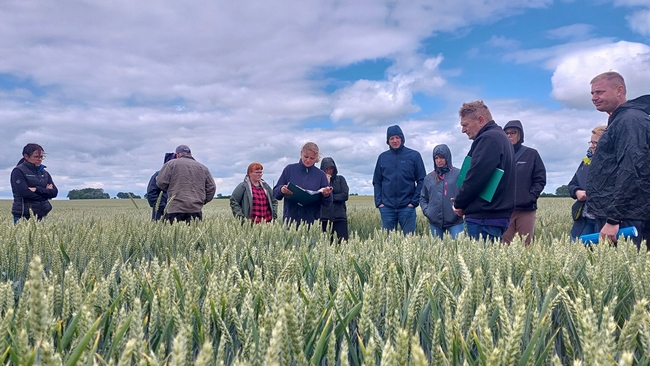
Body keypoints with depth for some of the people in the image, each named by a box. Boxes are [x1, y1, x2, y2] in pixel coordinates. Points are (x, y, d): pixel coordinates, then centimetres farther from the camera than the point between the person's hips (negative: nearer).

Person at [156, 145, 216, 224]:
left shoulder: (171, 164, 7)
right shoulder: (203, 167, 18)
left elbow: (161, 182, 2)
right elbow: (211, 188, 15)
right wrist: (202, 201, 23)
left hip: (175, 209, -3)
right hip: (196, 209, 3)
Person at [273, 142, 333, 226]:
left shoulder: (320, 175, 5)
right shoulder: (289, 169, 4)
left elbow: (327, 203, 5)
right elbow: (275, 192, 6)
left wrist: (326, 195, -18)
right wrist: (281, 190, -17)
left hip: (312, 222, 0)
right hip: (290, 220, 0)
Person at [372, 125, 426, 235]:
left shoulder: (414, 155, 1)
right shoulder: (383, 157, 8)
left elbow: (421, 180, 1)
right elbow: (377, 182, 10)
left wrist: (414, 201, -7)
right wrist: (378, 202, -1)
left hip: (407, 207, -2)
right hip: (387, 207, 2)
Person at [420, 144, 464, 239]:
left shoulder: (458, 174, 0)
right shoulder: (429, 177, 11)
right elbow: (423, 198, 17)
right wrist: (426, 210, 2)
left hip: (455, 221, -3)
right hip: (435, 221, 4)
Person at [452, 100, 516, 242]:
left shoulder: (488, 139, -13)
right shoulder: (500, 137, 20)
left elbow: (476, 177, -20)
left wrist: (459, 203, -4)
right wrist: (463, 202, 7)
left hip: (485, 217, -10)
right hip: (497, 214, 10)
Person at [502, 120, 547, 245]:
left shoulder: (531, 154, 8)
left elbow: (540, 180, 6)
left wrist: (530, 197, -7)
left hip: (526, 209, 0)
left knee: (525, 243, 0)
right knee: (505, 243, -1)